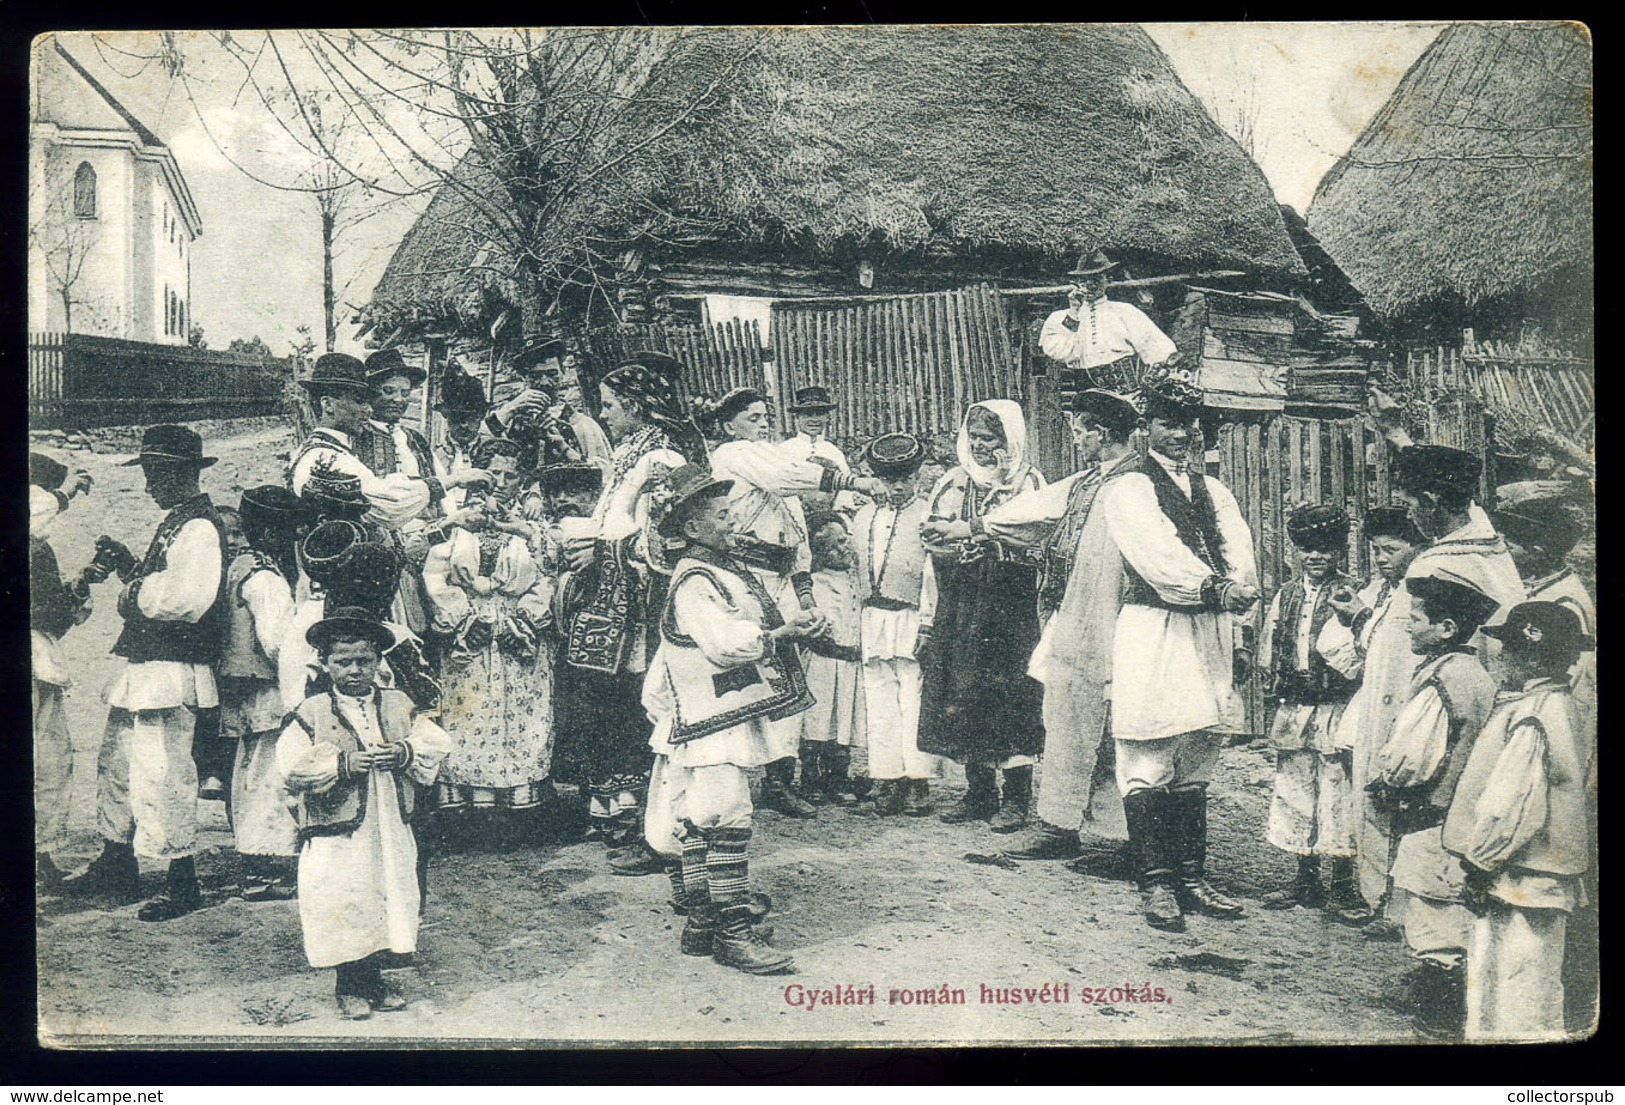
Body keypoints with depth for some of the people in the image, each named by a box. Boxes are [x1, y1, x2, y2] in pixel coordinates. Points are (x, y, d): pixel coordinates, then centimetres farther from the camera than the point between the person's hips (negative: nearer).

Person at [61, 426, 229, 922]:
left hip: (172, 672, -11)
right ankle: (116, 865, 34)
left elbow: (183, 597, -27)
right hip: (143, 667, 11)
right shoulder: (172, 523, 18)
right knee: (116, 763, 20)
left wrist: (135, 594, -12)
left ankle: (183, 884, 3)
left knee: (161, 774, -7)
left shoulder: (199, 528, -16)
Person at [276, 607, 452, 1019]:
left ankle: (374, 979, 27)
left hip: (390, 830, 4)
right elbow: (292, 764, -14)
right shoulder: (311, 714, -4)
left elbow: (436, 743, 4)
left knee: (390, 900, 10)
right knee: (343, 909, 1)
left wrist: (405, 753, -16)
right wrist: (344, 763, -22)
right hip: (337, 833, -4)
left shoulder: (398, 706, 7)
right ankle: (349, 987, 18)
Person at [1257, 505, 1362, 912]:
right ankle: (1305, 881, 23)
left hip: (1335, 707, -6)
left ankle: (1343, 885, 8)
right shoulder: (1286, 594, 12)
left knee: (1337, 792, -3)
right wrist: (1276, 686, 8)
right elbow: (1267, 648, 16)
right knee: (1293, 791, 11)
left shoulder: (1353, 594, -3)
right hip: (1292, 708, 6)